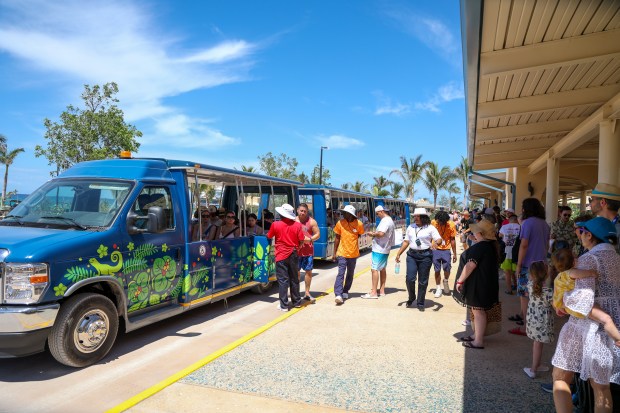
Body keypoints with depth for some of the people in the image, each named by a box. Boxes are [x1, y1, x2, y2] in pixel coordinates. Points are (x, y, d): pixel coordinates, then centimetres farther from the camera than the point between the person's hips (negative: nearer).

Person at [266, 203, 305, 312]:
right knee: (294, 279, 15)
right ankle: (297, 302, 26)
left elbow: (269, 236, 6)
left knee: (283, 280, 1)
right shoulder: (297, 225, -4)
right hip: (293, 255, 3)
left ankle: (284, 305, 2)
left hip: (281, 255, -3)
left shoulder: (275, 225, -9)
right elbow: (301, 241, -2)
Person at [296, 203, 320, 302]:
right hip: (296, 249, 0)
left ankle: (307, 293, 13)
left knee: (308, 271, 2)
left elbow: (317, 234, 3)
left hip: (308, 250, 0)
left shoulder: (311, 221, 2)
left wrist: (310, 239, -14)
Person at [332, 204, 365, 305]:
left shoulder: (359, 224, -8)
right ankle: (338, 295, -15)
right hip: (342, 254, -2)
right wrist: (334, 253, 0)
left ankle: (345, 292, 30)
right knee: (340, 274, -11)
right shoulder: (340, 223, -7)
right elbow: (337, 238, 0)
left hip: (353, 254, 2)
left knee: (350, 274, 14)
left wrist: (351, 240, 1)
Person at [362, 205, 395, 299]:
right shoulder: (390, 220, 15)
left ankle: (373, 292, -9)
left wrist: (372, 234, -14)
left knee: (374, 269, -9)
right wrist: (375, 233, 8)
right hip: (385, 248, 11)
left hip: (379, 249, -11)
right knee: (382, 269, 15)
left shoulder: (385, 221, -18)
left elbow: (381, 233, -30)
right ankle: (382, 290, 22)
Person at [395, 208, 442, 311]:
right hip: (412, 255, 3)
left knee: (423, 281, 4)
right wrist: (398, 253, 10)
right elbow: (406, 242, 15)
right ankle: (411, 298, 19)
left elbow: (439, 239, -7)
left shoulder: (430, 228, -1)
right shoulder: (411, 227, 11)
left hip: (425, 256, -2)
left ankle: (420, 303, 18)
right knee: (410, 278, -6)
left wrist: (435, 243, -30)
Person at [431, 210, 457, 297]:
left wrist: (454, 254, 0)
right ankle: (438, 288, 18)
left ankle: (445, 281, 24)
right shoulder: (433, 223, -8)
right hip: (435, 250, 1)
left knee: (447, 268, -8)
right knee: (437, 270, 4)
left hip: (446, 250, -1)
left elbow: (453, 240, -2)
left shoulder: (451, 225, -10)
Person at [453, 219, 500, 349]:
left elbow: (470, 266, -25)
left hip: (479, 284, -9)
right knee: (478, 310, 20)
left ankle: (479, 341, 9)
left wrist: (460, 280, -18)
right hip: (489, 283, 9)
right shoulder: (493, 246, 7)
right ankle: (477, 335, 32)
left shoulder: (479, 247, -23)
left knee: (478, 311, 0)